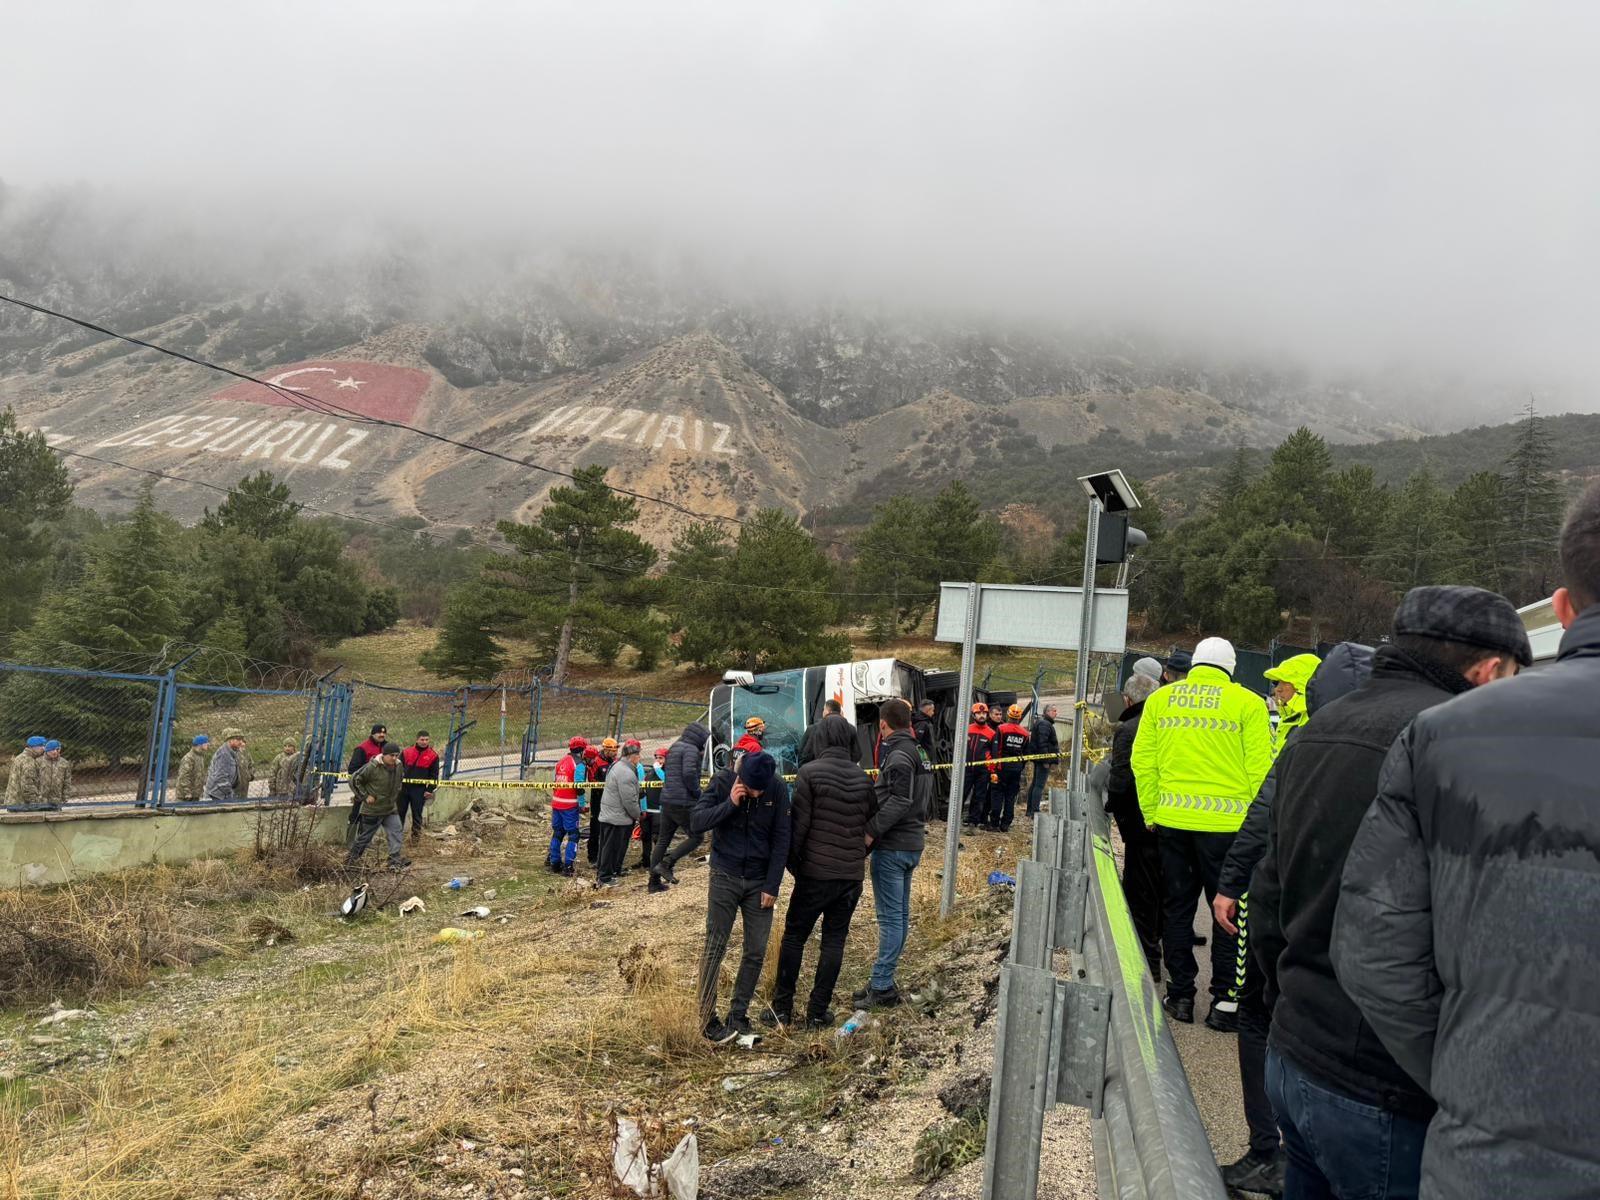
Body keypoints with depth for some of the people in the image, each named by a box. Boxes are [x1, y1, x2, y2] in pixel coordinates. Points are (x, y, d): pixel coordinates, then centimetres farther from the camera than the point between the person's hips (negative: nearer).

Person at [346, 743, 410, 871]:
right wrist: (365, 796, -14)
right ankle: (351, 860, 29)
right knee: (364, 837, 9)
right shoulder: (372, 767, -21)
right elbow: (354, 780, -14)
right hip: (372, 810, -5)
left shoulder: (398, 766, 0)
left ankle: (396, 861, -8)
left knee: (396, 834, -9)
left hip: (391, 809, 5)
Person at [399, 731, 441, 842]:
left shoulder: (433, 755, -1)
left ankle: (416, 836, 13)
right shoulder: (406, 752, 3)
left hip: (419, 790, -2)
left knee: (417, 814, 2)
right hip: (403, 787, 2)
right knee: (400, 812, 8)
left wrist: (430, 790, -4)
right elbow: (398, 768, 10)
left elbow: (434, 775, 1)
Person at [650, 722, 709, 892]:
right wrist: (698, 793, -10)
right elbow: (689, 773, -24)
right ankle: (667, 864, -10)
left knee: (663, 840, 12)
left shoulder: (674, 748, 19)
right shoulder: (690, 749, -10)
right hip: (683, 803, -9)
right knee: (697, 837, 0)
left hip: (667, 800, 9)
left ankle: (654, 881, 15)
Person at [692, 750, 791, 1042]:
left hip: (760, 882, 2)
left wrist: (772, 886, -6)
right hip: (725, 878, -2)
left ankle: (738, 1015, 14)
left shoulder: (778, 789, -8)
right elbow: (696, 822, -13)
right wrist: (730, 804, -25)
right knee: (715, 948, -2)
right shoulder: (723, 781, -11)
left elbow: (781, 840, -3)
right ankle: (707, 1019, 5)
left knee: (756, 952, 3)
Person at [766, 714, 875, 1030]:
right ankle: (817, 1012, 14)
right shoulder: (863, 778, 4)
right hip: (852, 873, 4)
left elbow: (798, 823, -11)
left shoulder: (810, 772, -10)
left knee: (794, 936, 9)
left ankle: (782, 1008, 13)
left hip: (815, 871, -3)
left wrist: (792, 862, 1)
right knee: (835, 939, 11)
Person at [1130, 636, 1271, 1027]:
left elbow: (1142, 760, 5)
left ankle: (1180, 995, 19)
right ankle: (1225, 1001, 11)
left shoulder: (1160, 699, 6)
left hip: (1172, 819, 3)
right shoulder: (1247, 703, -3)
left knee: (1177, 906, 13)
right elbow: (1260, 769, -6)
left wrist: (1151, 812, 12)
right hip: (1225, 823, -3)